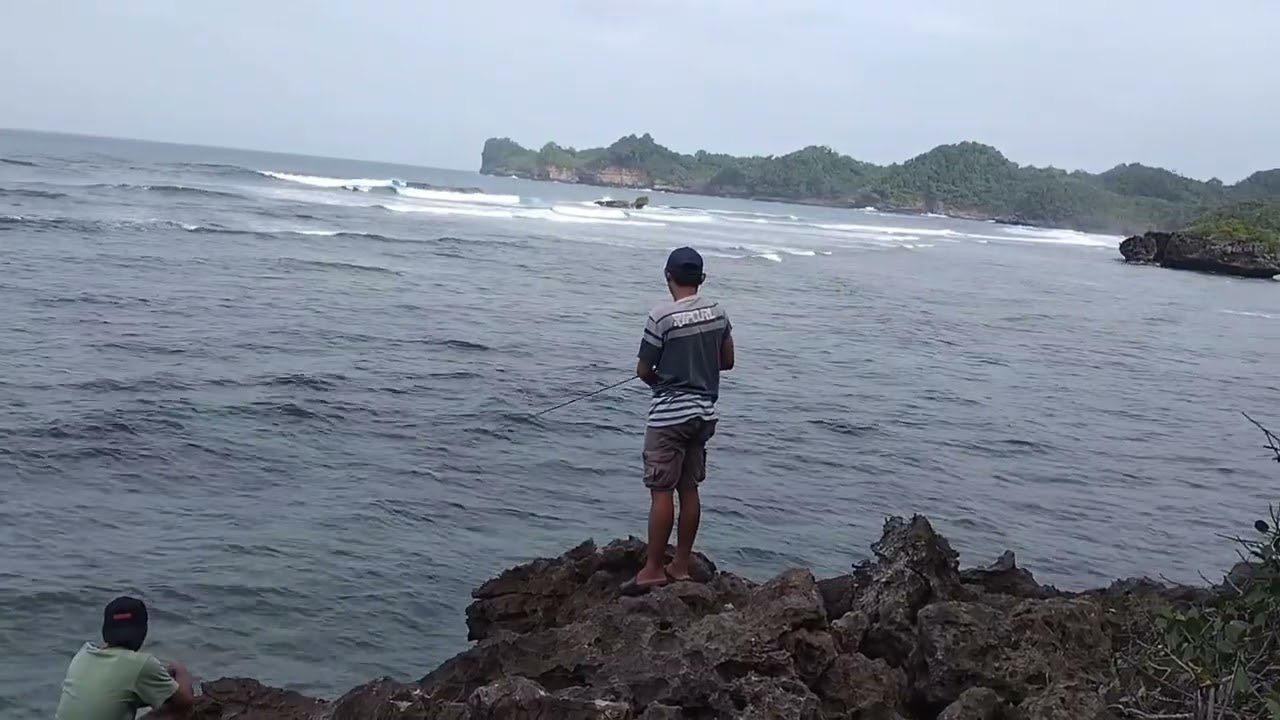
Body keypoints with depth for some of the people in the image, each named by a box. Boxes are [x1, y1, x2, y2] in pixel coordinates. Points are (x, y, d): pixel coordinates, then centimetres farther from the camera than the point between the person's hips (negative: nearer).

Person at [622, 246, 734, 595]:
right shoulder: (717, 311, 2)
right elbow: (727, 361, 12)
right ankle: (681, 565, 18)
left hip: (669, 414, -6)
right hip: (704, 412, 7)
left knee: (662, 491, -2)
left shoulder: (663, 316, -16)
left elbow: (643, 370, -8)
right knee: (689, 489, 12)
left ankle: (653, 569, 3)